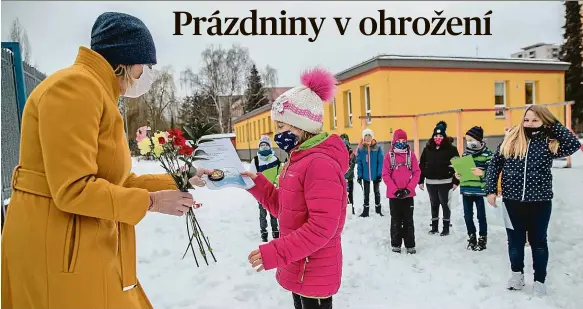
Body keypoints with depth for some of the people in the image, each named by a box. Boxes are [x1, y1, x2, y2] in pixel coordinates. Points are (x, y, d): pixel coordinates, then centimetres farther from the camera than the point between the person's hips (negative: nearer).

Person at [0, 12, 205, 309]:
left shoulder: (98, 93, 15)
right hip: (60, 245, -9)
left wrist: (176, 182, 10)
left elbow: (117, 182, 12)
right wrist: (151, 201, -16)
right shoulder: (75, 86, -17)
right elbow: (74, 189, -24)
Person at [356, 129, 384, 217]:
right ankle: (365, 211, 21)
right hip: (365, 175, 1)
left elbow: (380, 162, -8)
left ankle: (378, 209, 26)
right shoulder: (360, 149, -4)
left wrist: (379, 174, -13)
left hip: (375, 175, -1)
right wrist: (360, 175, -6)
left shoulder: (378, 148, -7)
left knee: (376, 191, 14)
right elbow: (359, 163, -2)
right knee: (366, 193, 12)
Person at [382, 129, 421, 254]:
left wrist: (408, 189, -11)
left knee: (408, 221, 8)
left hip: (408, 194, 1)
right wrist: (395, 190, -12)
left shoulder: (411, 155, 2)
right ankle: (396, 244, 19)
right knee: (396, 221, 9)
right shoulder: (389, 156, -1)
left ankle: (410, 245, 16)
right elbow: (385, 175, -4)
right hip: (393, 194, -1)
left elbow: (417, 173, -1)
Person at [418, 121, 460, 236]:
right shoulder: (427, 149, 5)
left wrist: (456, 181, -9)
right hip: (431, 182, 4)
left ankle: (446, 228, 14)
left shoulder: (451, 149, -5)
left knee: (445, 204, 4)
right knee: (434, 204, 12)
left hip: (445, 182, -3)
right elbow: (422, 165, 7)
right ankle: (434, 226, 22)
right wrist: (420, 181, 4)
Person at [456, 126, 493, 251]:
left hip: (479, 190, -5)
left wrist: (482, 173, -26)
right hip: (466, 190, 5)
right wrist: (457, 174, -1)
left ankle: (482, 238, 22)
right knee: (467, 215, 11)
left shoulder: (487, 154, -7)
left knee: (481, 215, 7)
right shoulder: (465, 154, 10)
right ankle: (471, 237, 27)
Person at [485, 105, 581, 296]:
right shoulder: (511, 139, 0)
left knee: (538, 241, 13)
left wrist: (554, 125, -11)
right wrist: (491, 190, -2)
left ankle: (539, 280, 29)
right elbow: (494, 164, 3)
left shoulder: (549, 142, -3)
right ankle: (517, 273, 35)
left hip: (540, 201, -1)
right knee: (515, 240, 14)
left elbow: (574, 145, -20)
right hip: (512, 200, 1)